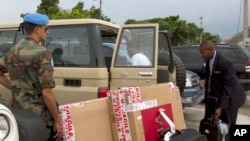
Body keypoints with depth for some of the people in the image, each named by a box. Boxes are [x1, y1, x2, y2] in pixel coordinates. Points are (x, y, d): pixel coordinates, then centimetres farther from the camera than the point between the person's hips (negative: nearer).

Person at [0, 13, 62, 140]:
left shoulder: (13, 51, 5)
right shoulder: (42, 53, -17)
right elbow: (47, 93, -20)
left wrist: (14, 88, 13)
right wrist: (57, 120, -12)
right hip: (40, 117, -7)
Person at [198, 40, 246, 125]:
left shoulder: (225, 63, -27)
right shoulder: (208, 60, -4)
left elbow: (227, 86, -25)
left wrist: (220, 107, -26)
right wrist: (204, 80, -13)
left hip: (227, 99, -7)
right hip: (212, 98, 7)